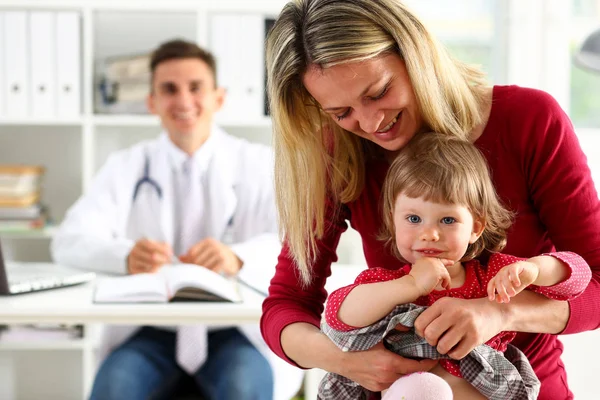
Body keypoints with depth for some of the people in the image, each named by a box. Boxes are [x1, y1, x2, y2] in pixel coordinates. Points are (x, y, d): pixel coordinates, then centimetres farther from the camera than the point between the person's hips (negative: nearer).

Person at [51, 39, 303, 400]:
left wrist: (237, 258, -30)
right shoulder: (127, 166, 9)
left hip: (237, 333, -1)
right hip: (151, 333, 1)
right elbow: (70, 241, -3)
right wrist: (126, 255, -27)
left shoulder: (260, 164, 5)